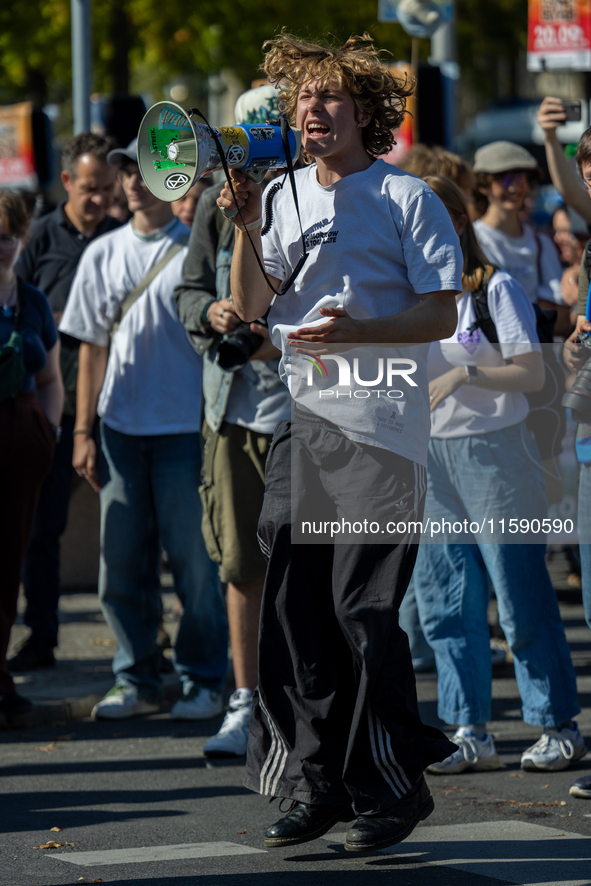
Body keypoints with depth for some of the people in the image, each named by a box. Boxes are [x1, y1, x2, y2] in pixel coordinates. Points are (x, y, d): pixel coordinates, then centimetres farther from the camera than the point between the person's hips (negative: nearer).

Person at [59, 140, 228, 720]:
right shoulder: (103, 254, 11)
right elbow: (92, 346, 13)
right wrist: (82, 431, 8)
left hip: (185, 427, -4)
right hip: (120, 427, 4)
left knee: (194, 561, -1)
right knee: (122, 562, 4)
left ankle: (203, 681, 8)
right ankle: (135, 681, 13)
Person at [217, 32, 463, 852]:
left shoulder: (406, 197, -2)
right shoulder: (286, 198, 15)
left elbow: (441, 315, -6)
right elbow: (251, 308, 11)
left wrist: (358, 330, -20)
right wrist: (245, 228, -3)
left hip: (377, 426, -6)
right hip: (300, 420, 6)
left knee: (365, 608, -7)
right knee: (294, 603, 4)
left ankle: (394, 786, 2)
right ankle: (319, 782, 12)